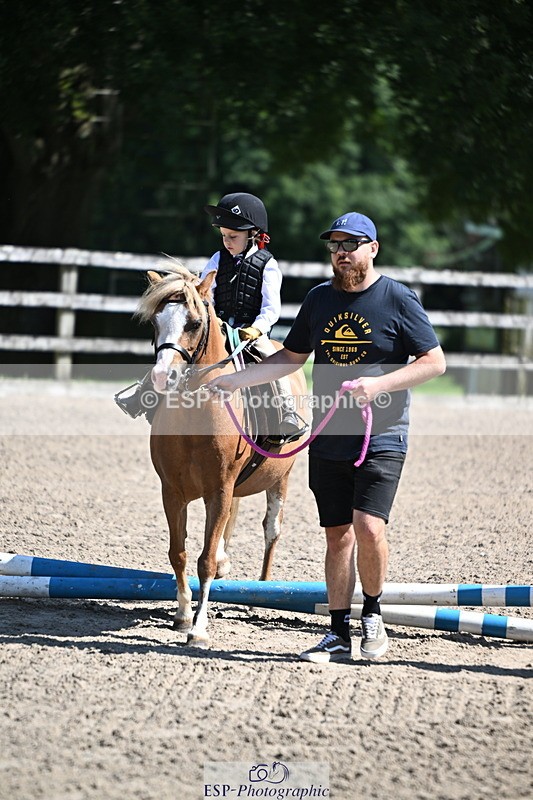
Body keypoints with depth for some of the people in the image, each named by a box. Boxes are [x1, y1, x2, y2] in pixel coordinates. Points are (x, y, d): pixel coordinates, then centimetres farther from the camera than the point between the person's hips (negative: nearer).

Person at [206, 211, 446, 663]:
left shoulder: (398, 299, -4)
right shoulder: (319, 299, 10)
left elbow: (434, 362, -6)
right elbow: (291, 358, 21)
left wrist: (379, 384, -17)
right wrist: (239, 380, 10)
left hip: (381, 439, -5)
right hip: (328, 438, 5)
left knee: (369, 528, -18)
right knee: (338, 535, 8)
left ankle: (373, 613, 6)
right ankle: (339, 635, 14)